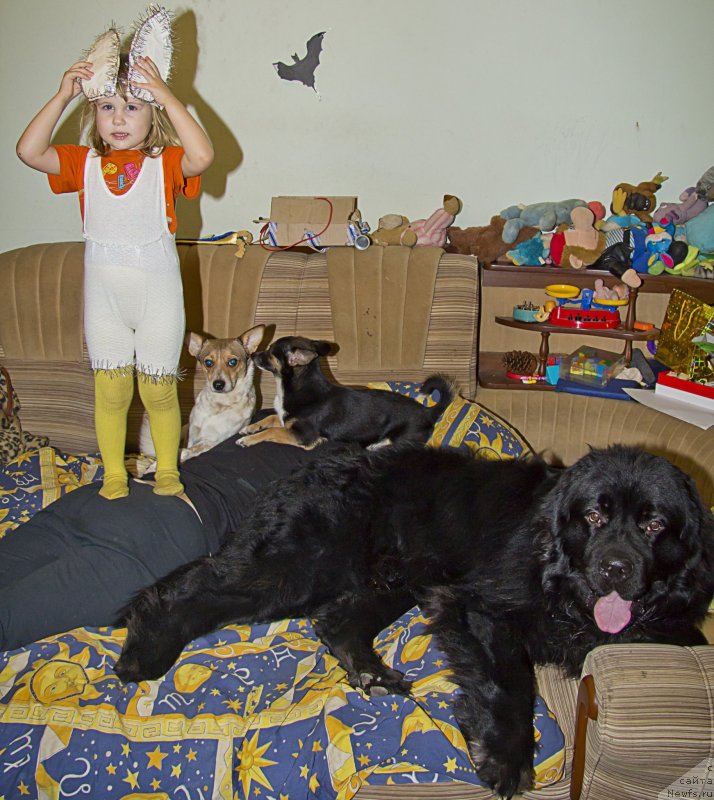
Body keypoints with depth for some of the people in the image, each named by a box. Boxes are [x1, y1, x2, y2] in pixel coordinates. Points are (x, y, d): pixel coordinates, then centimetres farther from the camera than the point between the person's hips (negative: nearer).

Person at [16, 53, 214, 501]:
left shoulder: (164, 163, -4)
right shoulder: (84, 164, 4)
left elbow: (202, 156, -25)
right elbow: (29, 152, -9)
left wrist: (168, 97, -24)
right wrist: (63, 96, -13)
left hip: (158, 293, -2)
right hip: (104, 295, 2)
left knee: (159, 390, 6)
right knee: (111, 389, 6)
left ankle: (168, 473, 24)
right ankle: (114, 476, 22)